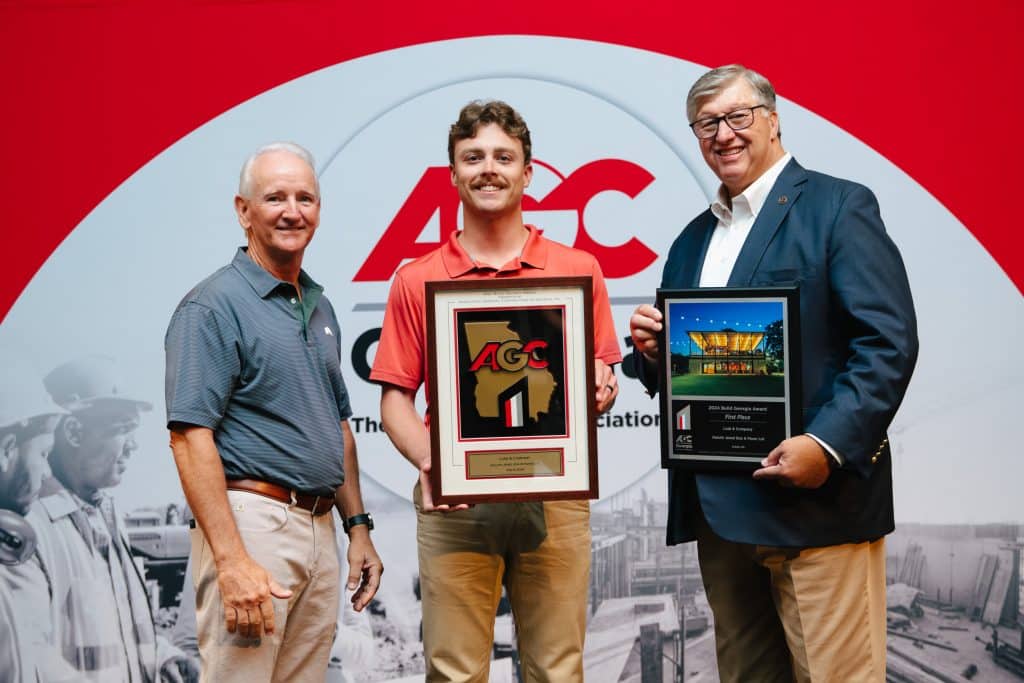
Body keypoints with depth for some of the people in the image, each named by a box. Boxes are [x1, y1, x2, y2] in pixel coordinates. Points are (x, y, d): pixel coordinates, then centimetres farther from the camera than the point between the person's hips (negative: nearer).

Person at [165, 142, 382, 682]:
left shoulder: (320, 307, 16)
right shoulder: (213, 306, -9)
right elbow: (190, 438, -17)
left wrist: (357, 525, 16)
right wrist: (233, 561, -23)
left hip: (320, 529, 8)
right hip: (252, 519, -8)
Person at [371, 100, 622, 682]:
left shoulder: (578, 270, 8)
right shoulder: (417, 281, 6)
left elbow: (601, 385, 13)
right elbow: (396, 398, 5)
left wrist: (601, 388, -11)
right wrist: (429, 462, -14)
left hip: (556, 494, 1)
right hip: (453, 502, 0)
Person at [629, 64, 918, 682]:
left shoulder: (839, 207, -3)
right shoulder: (693, 241, 19)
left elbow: (890, 342, -12)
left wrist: (828, 445, -23)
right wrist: (652, 352, 0)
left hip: (816, 498, -6)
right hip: (719, 508, 7)